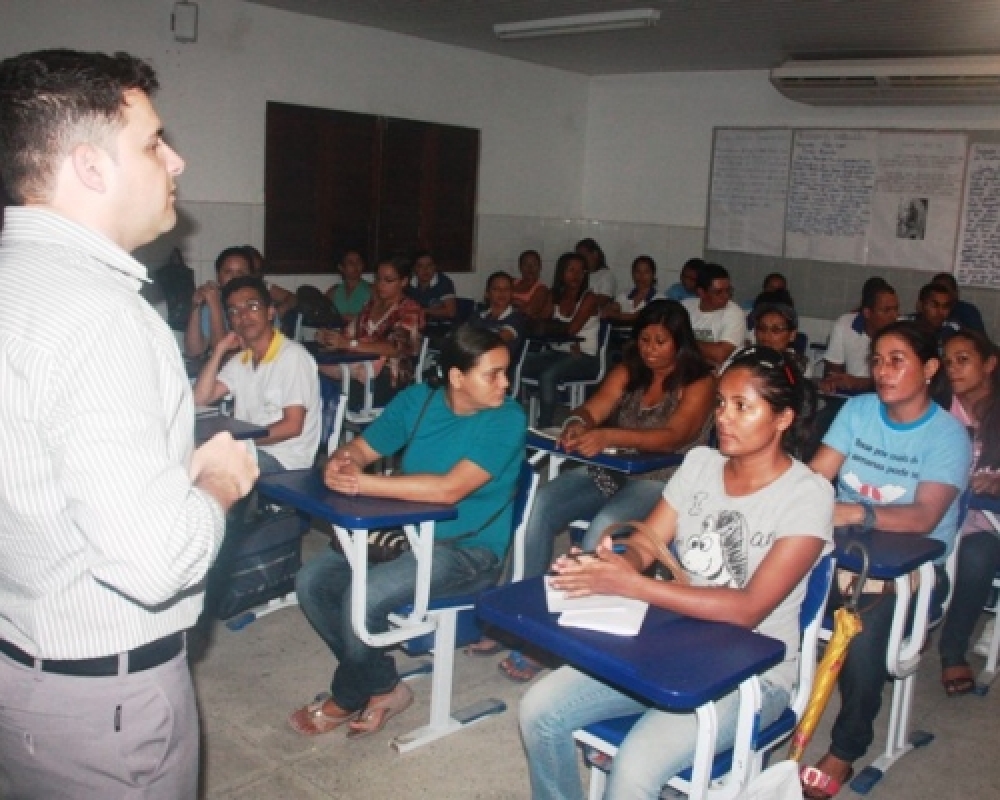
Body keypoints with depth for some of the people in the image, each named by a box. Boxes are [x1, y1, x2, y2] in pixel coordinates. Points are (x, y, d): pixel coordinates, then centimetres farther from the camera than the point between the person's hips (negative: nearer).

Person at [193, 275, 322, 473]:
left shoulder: (293, 356, -10)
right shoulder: (240, 360, 16)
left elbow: (292, 426, -15)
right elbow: (200, 398, 8)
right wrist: (220, 350, 3)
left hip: (284, 459, -7)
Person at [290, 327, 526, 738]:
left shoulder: (506, 419, -17)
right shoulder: (418, 399, 0)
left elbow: (449, 489, -27)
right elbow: (360, 448, 6)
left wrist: (363, 482, -26)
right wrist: (342, 462, -20)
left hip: (469, 551, -6)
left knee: (365, 594, -26)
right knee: (312, 580, -7)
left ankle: (346, 699, 4)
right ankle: (384, 687, 4)